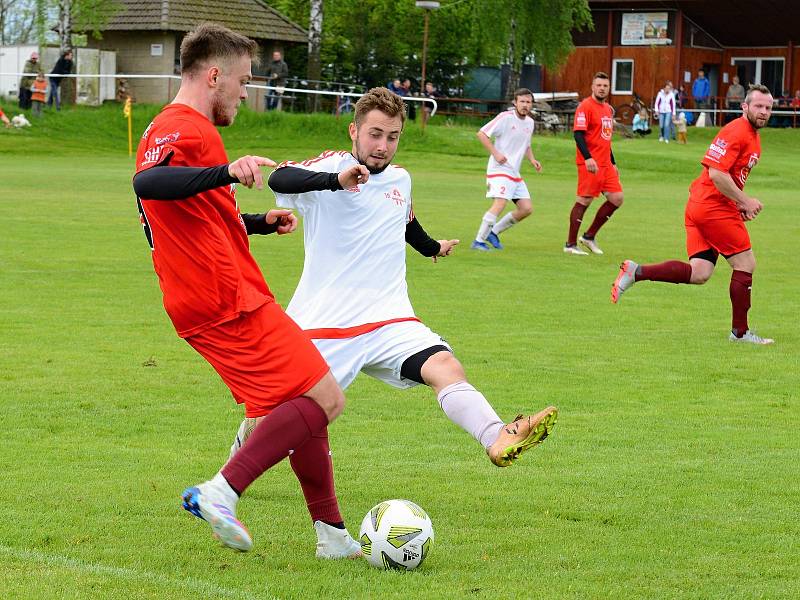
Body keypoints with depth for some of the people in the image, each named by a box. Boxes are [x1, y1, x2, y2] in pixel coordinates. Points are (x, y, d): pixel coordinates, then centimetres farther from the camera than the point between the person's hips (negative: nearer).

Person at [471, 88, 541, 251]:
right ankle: (479, 241, -18)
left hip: (515, 173, 8)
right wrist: (495, 153, -18)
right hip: (499, 170, -8)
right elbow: (481, 134, -12)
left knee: (526, 208, 3)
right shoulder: (505, 118, -11)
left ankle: (493, 232, 16)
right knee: (500, 204, -23)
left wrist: (532, 160, 9)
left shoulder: (530, 122, 12)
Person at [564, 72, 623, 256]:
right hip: (590, 163, -8)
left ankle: (589, 236, 14)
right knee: (584, 201, -6)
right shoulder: (585, 107, -9)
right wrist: (588, 158, -28)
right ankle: (570, 244, 2)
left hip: (606, 164, 8)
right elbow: (578, 134, -17)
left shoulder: (608, 109, 18)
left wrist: (613, 163, 24)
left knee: (616, 198, 3)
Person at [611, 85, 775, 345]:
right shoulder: (736, 132, -14)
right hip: (714, 207, -9)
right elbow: (717, 173, -22)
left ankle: (635, 272, -1)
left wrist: (740, 204, 13)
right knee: (746, 264, -1)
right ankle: (740, 331, 7)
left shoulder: (753, 137, 18)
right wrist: (745, 201, -17)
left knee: (699, 274, 2)